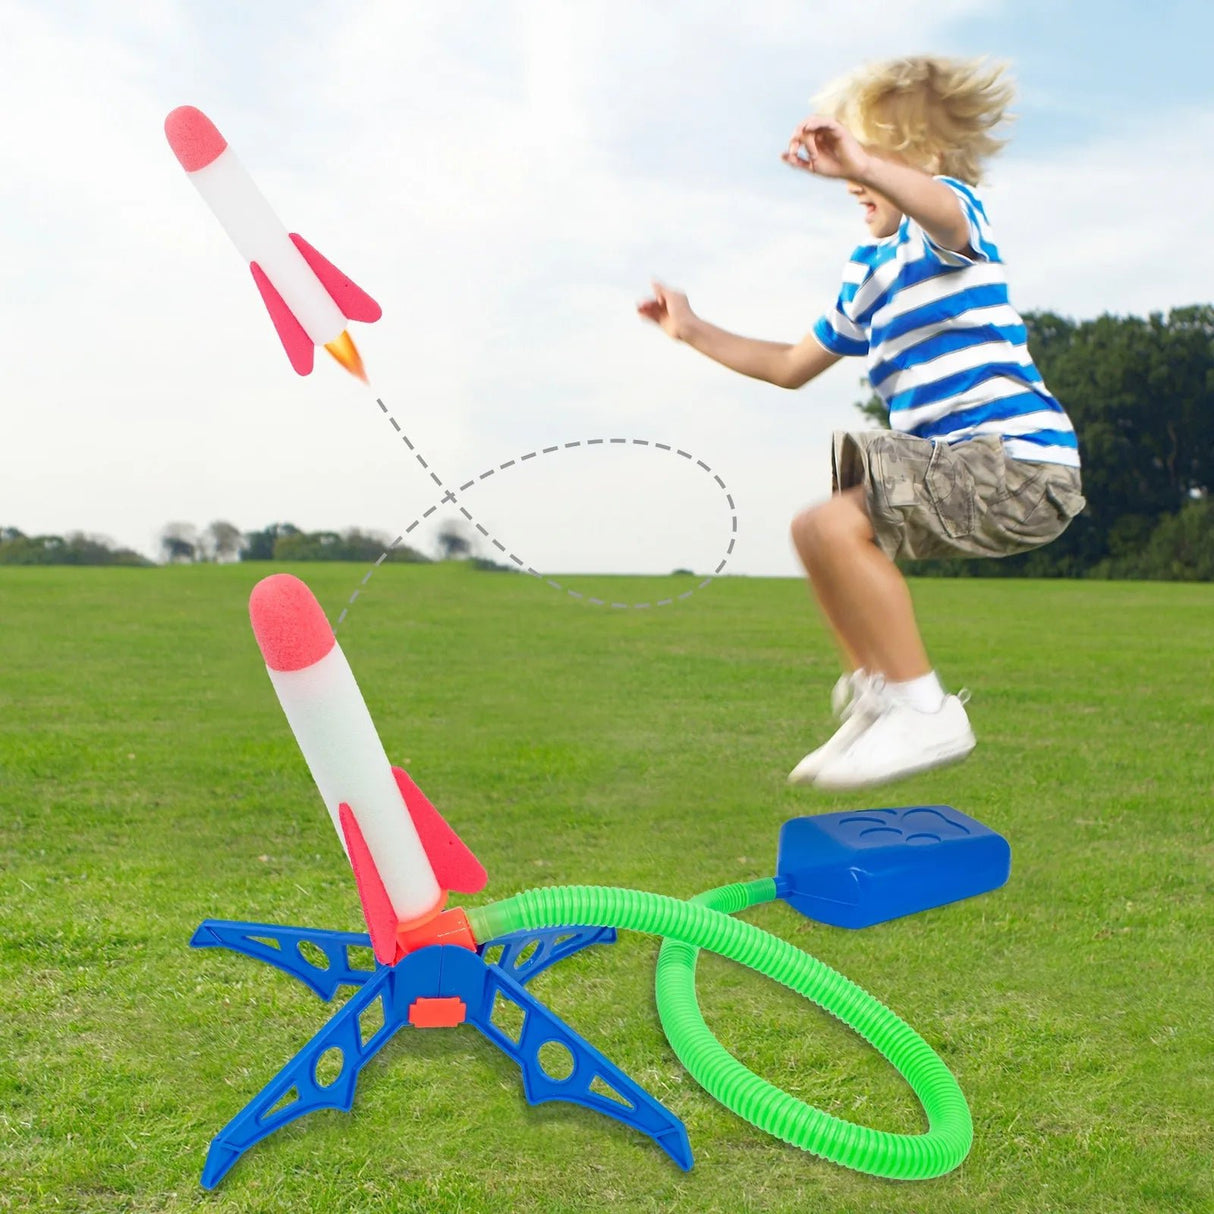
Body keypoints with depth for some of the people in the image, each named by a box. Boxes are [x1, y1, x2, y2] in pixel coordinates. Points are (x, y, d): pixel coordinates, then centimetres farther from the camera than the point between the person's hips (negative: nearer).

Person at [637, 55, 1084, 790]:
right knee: (822, 532, 21)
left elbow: (943, 212, -36)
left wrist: (863, 163, -53)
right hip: (956, 457, 10)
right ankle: (874, 702, 18)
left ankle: (925, 713, -16)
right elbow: (793, 366, 30)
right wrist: (695, 332, 27)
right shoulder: (870, 268, 22)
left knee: (831, 526, -25)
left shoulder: (952, 211, -6)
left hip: (1021, 460, -10)